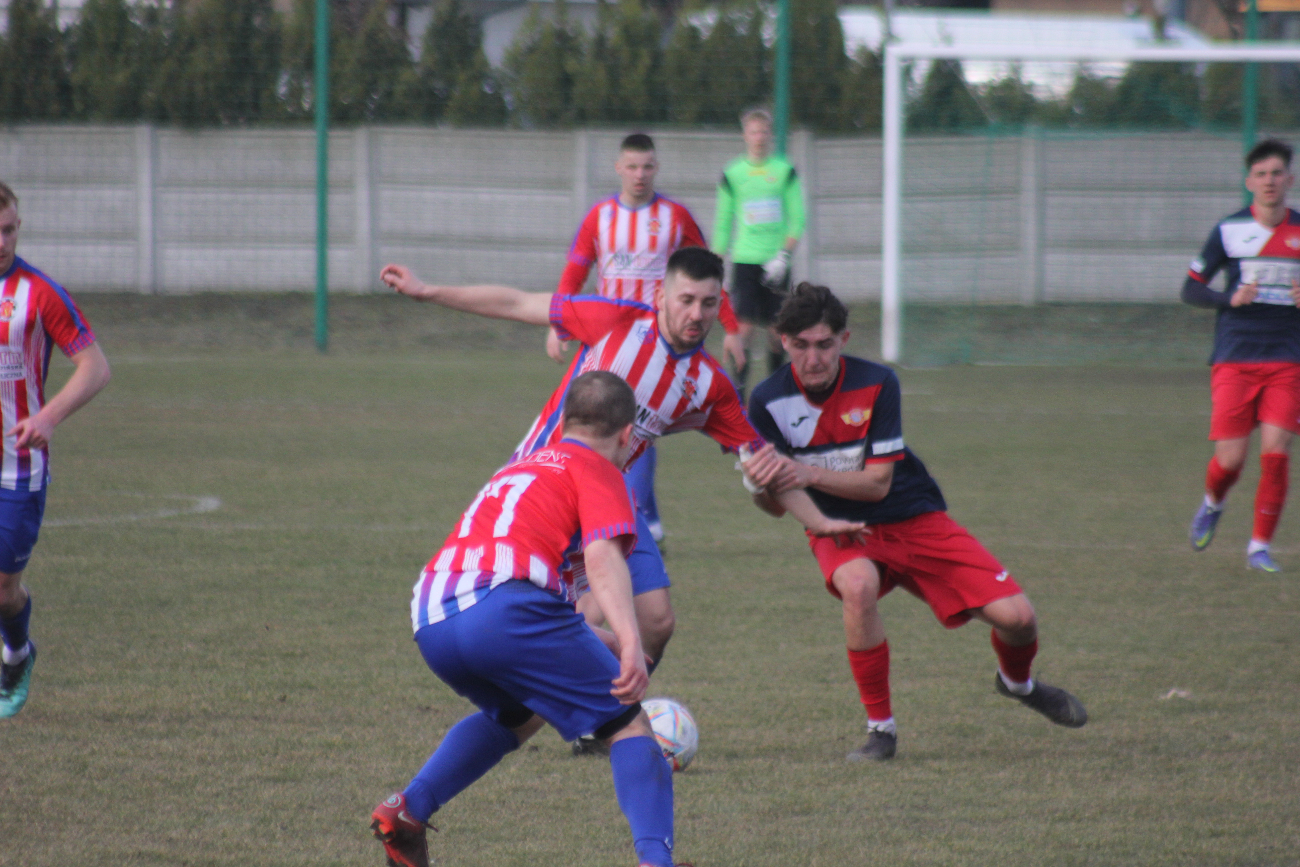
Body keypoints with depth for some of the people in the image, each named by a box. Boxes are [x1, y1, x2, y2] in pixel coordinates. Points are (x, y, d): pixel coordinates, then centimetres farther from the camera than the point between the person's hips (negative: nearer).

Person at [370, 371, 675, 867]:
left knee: (519, 715, 32)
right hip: (503, 603, -7)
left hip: (430, 622, 7)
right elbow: (602, 556, -8)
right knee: (628, 723, 4)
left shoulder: (519, 469, 35)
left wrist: (602, 642, 49)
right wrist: (631, 644, -20)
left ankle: (408, 810, 17)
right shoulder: (598, 471, 13)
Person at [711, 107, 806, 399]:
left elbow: (798, 219, 2)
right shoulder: (732, 174, 5)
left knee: (775, 329, 4)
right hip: (744, 261, -1)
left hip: (775, 262, 1)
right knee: (743, 325, -13)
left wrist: (783, 256, -10)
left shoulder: (785, 172, 4)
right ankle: (737, 392, -13)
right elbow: (722, 222, 11)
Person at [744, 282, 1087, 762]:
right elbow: (776, 505, -12)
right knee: (858, 585, -39)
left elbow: (878, 482, -18)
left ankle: (1017, 681, 29)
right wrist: (764, 486, -36)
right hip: (839, 527, -1)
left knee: (1016, 616, -11)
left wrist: (812, 475, -34)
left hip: (913, 518, 1)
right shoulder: (769, 400, -15)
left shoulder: (876, 383, -17)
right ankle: (880, 728, -20)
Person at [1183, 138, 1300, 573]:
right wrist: (1231, 299, -14)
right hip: (1235, 358, -1)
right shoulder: (1228, 231, 1)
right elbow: (1191, 289, 4)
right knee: (1231, 458, -6)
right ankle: (1212, 504, 29)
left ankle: (1260, 546, 2)